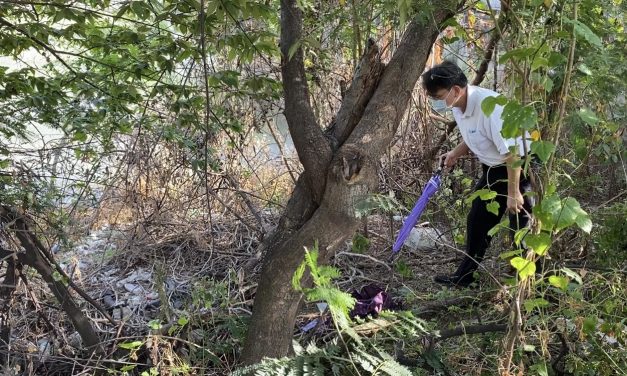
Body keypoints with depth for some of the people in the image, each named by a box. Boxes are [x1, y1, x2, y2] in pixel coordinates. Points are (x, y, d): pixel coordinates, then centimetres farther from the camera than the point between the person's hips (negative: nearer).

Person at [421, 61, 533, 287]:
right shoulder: (457, 107, -3)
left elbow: (511, 152, -27)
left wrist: (513, 192, -23)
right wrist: (455, 154, 1)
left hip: (519, 166, -9)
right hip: (493, 169, 9)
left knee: (521, 224, -5)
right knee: (478, 219, 13)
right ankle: (464, 275, 26)